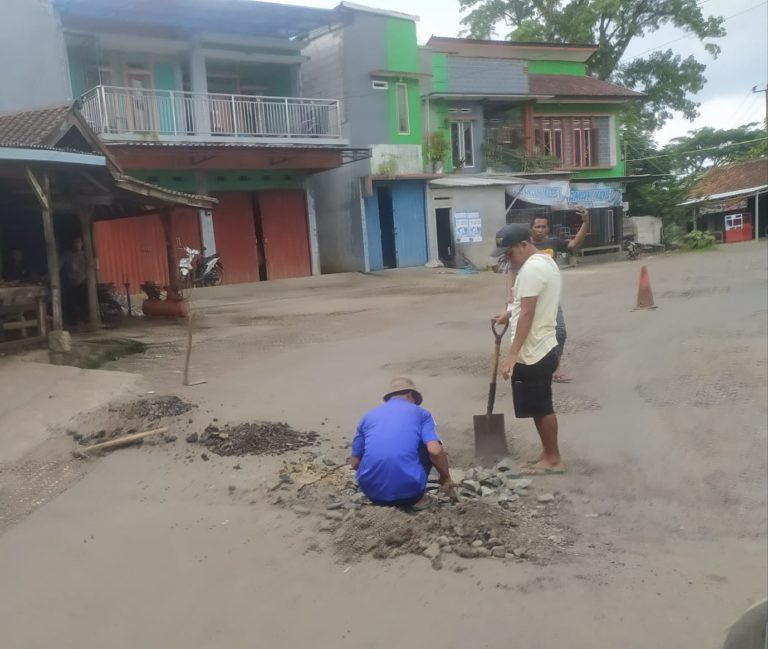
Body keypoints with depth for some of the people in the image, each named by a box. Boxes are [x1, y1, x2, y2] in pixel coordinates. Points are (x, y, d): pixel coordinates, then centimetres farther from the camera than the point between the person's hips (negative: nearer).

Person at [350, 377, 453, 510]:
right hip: (408, 490, -3)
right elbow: (435, 451, -7)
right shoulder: (420, 413, 9)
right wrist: (445, 478, 12)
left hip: (372, 491, 3)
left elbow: (354, 463, 18)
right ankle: (417, 498, 16)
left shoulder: (368, 416, 16)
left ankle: (379, 500, 16)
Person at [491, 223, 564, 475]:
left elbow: (527, 314, -25)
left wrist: (512, 353, -26)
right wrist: (509, 315, 18)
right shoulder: (545, 261, 13)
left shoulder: (531, 268, -20)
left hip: (533, 353, -10)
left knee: (541, 408, 2)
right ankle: (548, 452, 28)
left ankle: (553, 459, 13)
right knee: (541, 408, 18)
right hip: (542, 349, 10)